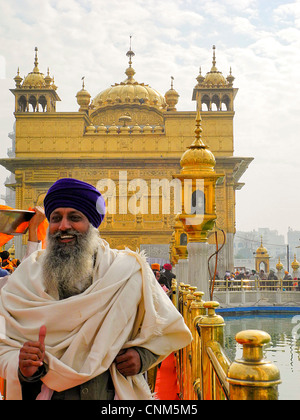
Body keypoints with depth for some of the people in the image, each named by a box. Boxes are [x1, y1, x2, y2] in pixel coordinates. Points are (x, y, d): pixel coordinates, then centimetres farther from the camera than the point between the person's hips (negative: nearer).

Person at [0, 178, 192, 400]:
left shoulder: (129, 270, -7)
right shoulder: (27, 277, -5)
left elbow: (167, 327, 4)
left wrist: (143, 355, -13)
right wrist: (23, 369, -25)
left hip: (115, 392, 0)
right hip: (49, 394, 1)